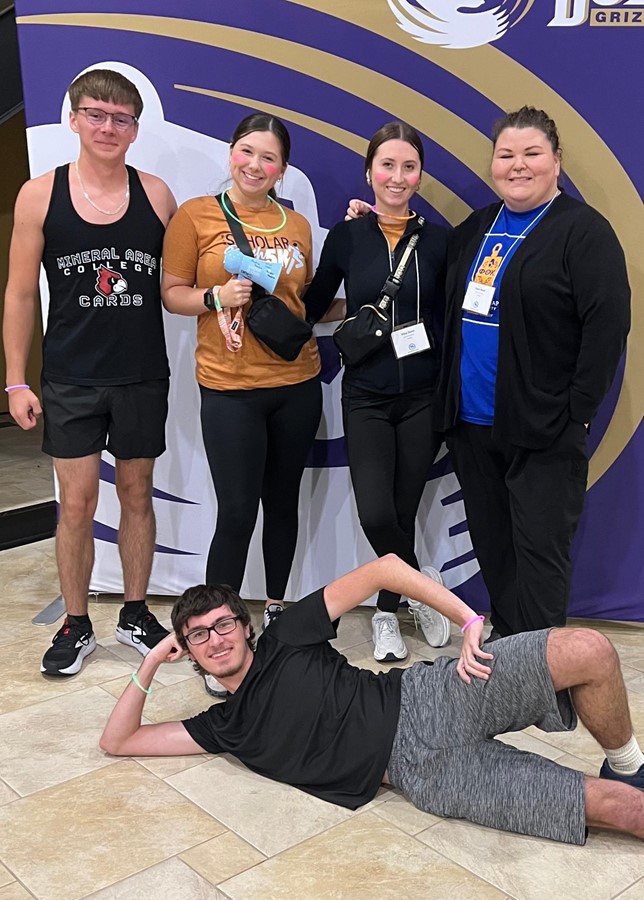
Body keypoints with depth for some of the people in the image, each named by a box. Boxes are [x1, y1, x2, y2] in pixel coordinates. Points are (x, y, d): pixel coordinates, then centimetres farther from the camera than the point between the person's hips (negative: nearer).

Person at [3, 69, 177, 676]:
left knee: (137, 495, 12)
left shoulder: (155, 195, 1)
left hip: (142, 376, 2)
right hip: (70, 380, -1)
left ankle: (135, 615, 28)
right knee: (76, 505, 3)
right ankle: (76, 625, 21)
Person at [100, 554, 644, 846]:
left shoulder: (285, 639, 7)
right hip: (423, 771, 0)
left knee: (588, 651, -22)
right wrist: (152, 663, 8)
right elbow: (117, 742, 16)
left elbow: (383, 569, 0)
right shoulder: (225, 727, 14)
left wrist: (470, 623, -10)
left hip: (431, 698, 0)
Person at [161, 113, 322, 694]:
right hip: (230, 389, -4)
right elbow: (172, 293, 1)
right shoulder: (196, 216, -1)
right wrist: (217, 297, -16)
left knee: (283, 503, 13)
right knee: (237, 513, -4)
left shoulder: (297, 226, 10)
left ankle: (277, 609, 31)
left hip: (297, 383, 4)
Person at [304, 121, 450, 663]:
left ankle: (388, 614, 29)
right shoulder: (346, 237, 1)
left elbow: (451, 320, 5)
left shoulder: (437, 240, 1)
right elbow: (313, 307, 10)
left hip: (423, 397, 1)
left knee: (402, 514, 6)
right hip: (366, 398, 0)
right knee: (375, 514, -12)